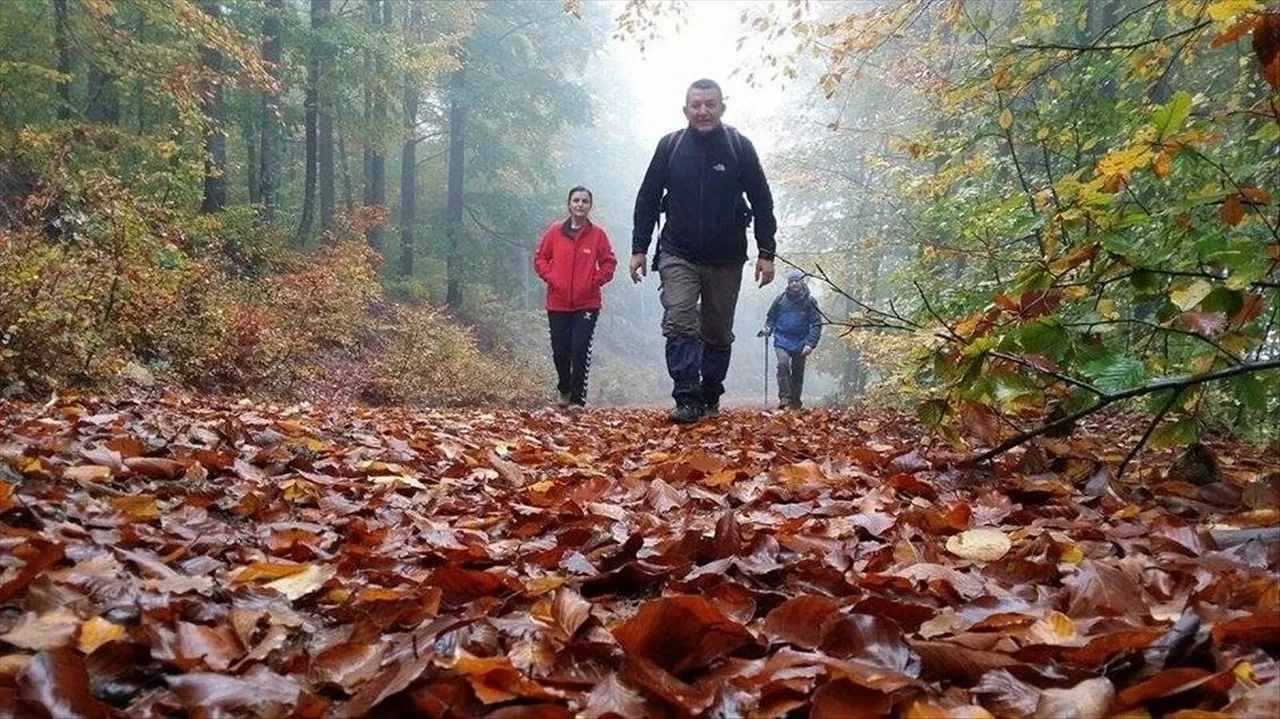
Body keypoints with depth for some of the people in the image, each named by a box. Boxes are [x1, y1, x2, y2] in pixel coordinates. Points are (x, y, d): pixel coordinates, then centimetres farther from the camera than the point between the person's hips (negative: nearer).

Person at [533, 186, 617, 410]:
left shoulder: (597, 234, 0)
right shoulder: (554, 231, 2)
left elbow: (609, 262, 6)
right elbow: (540, 257, 9)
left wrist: (595, 281, -5)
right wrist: (550, 277, -4)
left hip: (587, 304, -1)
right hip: (558, 303, 2)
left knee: (580, 350, -6)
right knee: (560, 351, 7)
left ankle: (578, 398, 5)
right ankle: (564, 389, 32)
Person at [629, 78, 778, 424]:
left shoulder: (740, 146, -3)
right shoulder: (670, 146, -1)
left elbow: (762, 203, 1)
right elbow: (648, 199, 6)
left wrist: (766, 253, -3)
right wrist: (639, 248, 2)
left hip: (726, 259, 1)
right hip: (678, 255, 0)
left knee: (718, 334, 9)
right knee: (680, 323, -17)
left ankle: (710, 398, 23)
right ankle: (688, 399, -18)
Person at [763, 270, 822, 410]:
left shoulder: (809, 301, -2)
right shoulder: (781, 299, 3)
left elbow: (816, 324, -4)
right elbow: (771, 317, 17)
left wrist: (810, 344, -14)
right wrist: (768, 328, -4)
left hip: (800, 343, 0)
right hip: (782, 340, 0)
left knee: (798, 372, 6)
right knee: (783, 364, -22)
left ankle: (795, 402, 16)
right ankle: (784, 397, -21)